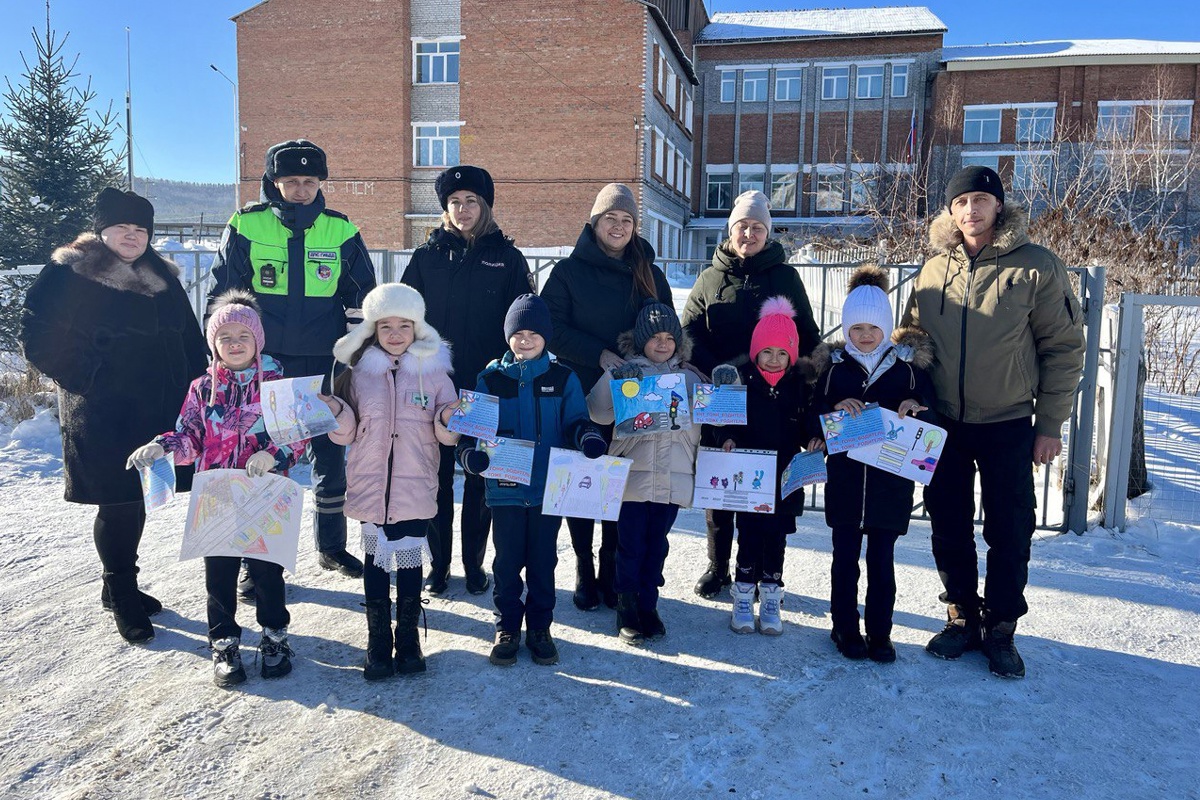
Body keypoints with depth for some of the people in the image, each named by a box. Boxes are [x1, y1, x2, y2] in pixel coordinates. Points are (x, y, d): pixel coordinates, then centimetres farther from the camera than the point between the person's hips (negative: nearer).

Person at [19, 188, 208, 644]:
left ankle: (123, 588, 30)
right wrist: (87, 381, -12)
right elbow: (39, 339, -7)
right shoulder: (70, 275, -4)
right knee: (118, 505, -1)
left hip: (156, 415, 6)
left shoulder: (163, 278, 13)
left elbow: (190, 345, 16)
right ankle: (121, 597, 15)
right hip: (103, 418, -6)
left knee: (134, 502, 14)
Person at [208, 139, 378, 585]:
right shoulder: (246, 227, -1)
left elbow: (362, 299, 9)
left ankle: (332, 546, 29)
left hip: (322, 365, 1)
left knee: (330, 456, 10)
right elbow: (223, 297, 4)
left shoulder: (340, 231, 3)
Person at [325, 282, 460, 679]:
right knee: (376, 562, 10)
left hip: (416, 489, -1)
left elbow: (445, 434, 2)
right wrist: (334, 411, -14)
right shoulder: (360, 371, 3)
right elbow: (347, 433, 5)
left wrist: (448, 419, -20)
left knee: (410, 562, 10)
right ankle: (378, 642, 23)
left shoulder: (433, 369, 0)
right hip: (371, 487, 1)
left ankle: (408, 639, 26)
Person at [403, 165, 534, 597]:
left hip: (489, 389, -1)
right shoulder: (427, 256, 5)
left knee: (481, 479, 8)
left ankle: (474, 564, 22)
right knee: (437, 478, 7)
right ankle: (439, 564, 20)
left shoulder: (507, 257, 3)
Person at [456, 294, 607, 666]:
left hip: (549, 488, 0)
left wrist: (588, 438, -23)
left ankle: (539, 628, 26)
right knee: (506, 562, 9)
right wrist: (471, 454, -20)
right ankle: (507, 628, 25)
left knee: (543, 561, 11)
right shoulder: (490, 378, 2)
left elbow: (576, 420, 0)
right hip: (504, 487, 0)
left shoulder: (563, 378, 2)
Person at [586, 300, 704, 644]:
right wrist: (614, 378, -20)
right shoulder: (626, 372, 2)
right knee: (630, 545, 4)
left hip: (673, 478, 3)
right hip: (633, 473, -3)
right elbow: (599, 413, -8)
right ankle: (627, 610, 16)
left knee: (657, 545, 12)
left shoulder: (689, 378, 12)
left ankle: (648, 606, 25)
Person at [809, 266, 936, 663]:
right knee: (845, 558, 9)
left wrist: (916, 408, -19)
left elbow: (932, 418, 2)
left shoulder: (909, 366, 1)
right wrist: (836, 408, -17)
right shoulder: (835, 366, 3)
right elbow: (813, 422, 3)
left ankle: (879, 633, 23)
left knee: (882, 560, 8)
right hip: (845, 479, 1)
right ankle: (845, 629, 24)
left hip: (891, 481, -1)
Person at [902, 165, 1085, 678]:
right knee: (949, 528, 11)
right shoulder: (933, 271, 3)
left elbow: (1065, 348, -4)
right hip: (943, 425, 3)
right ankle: (962, 616, 27)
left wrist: (1050, 423, -6)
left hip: (1009, 425, -3)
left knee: (1009, 532, 5)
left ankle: (1001, 627, 21)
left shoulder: (1036, 267, -7)